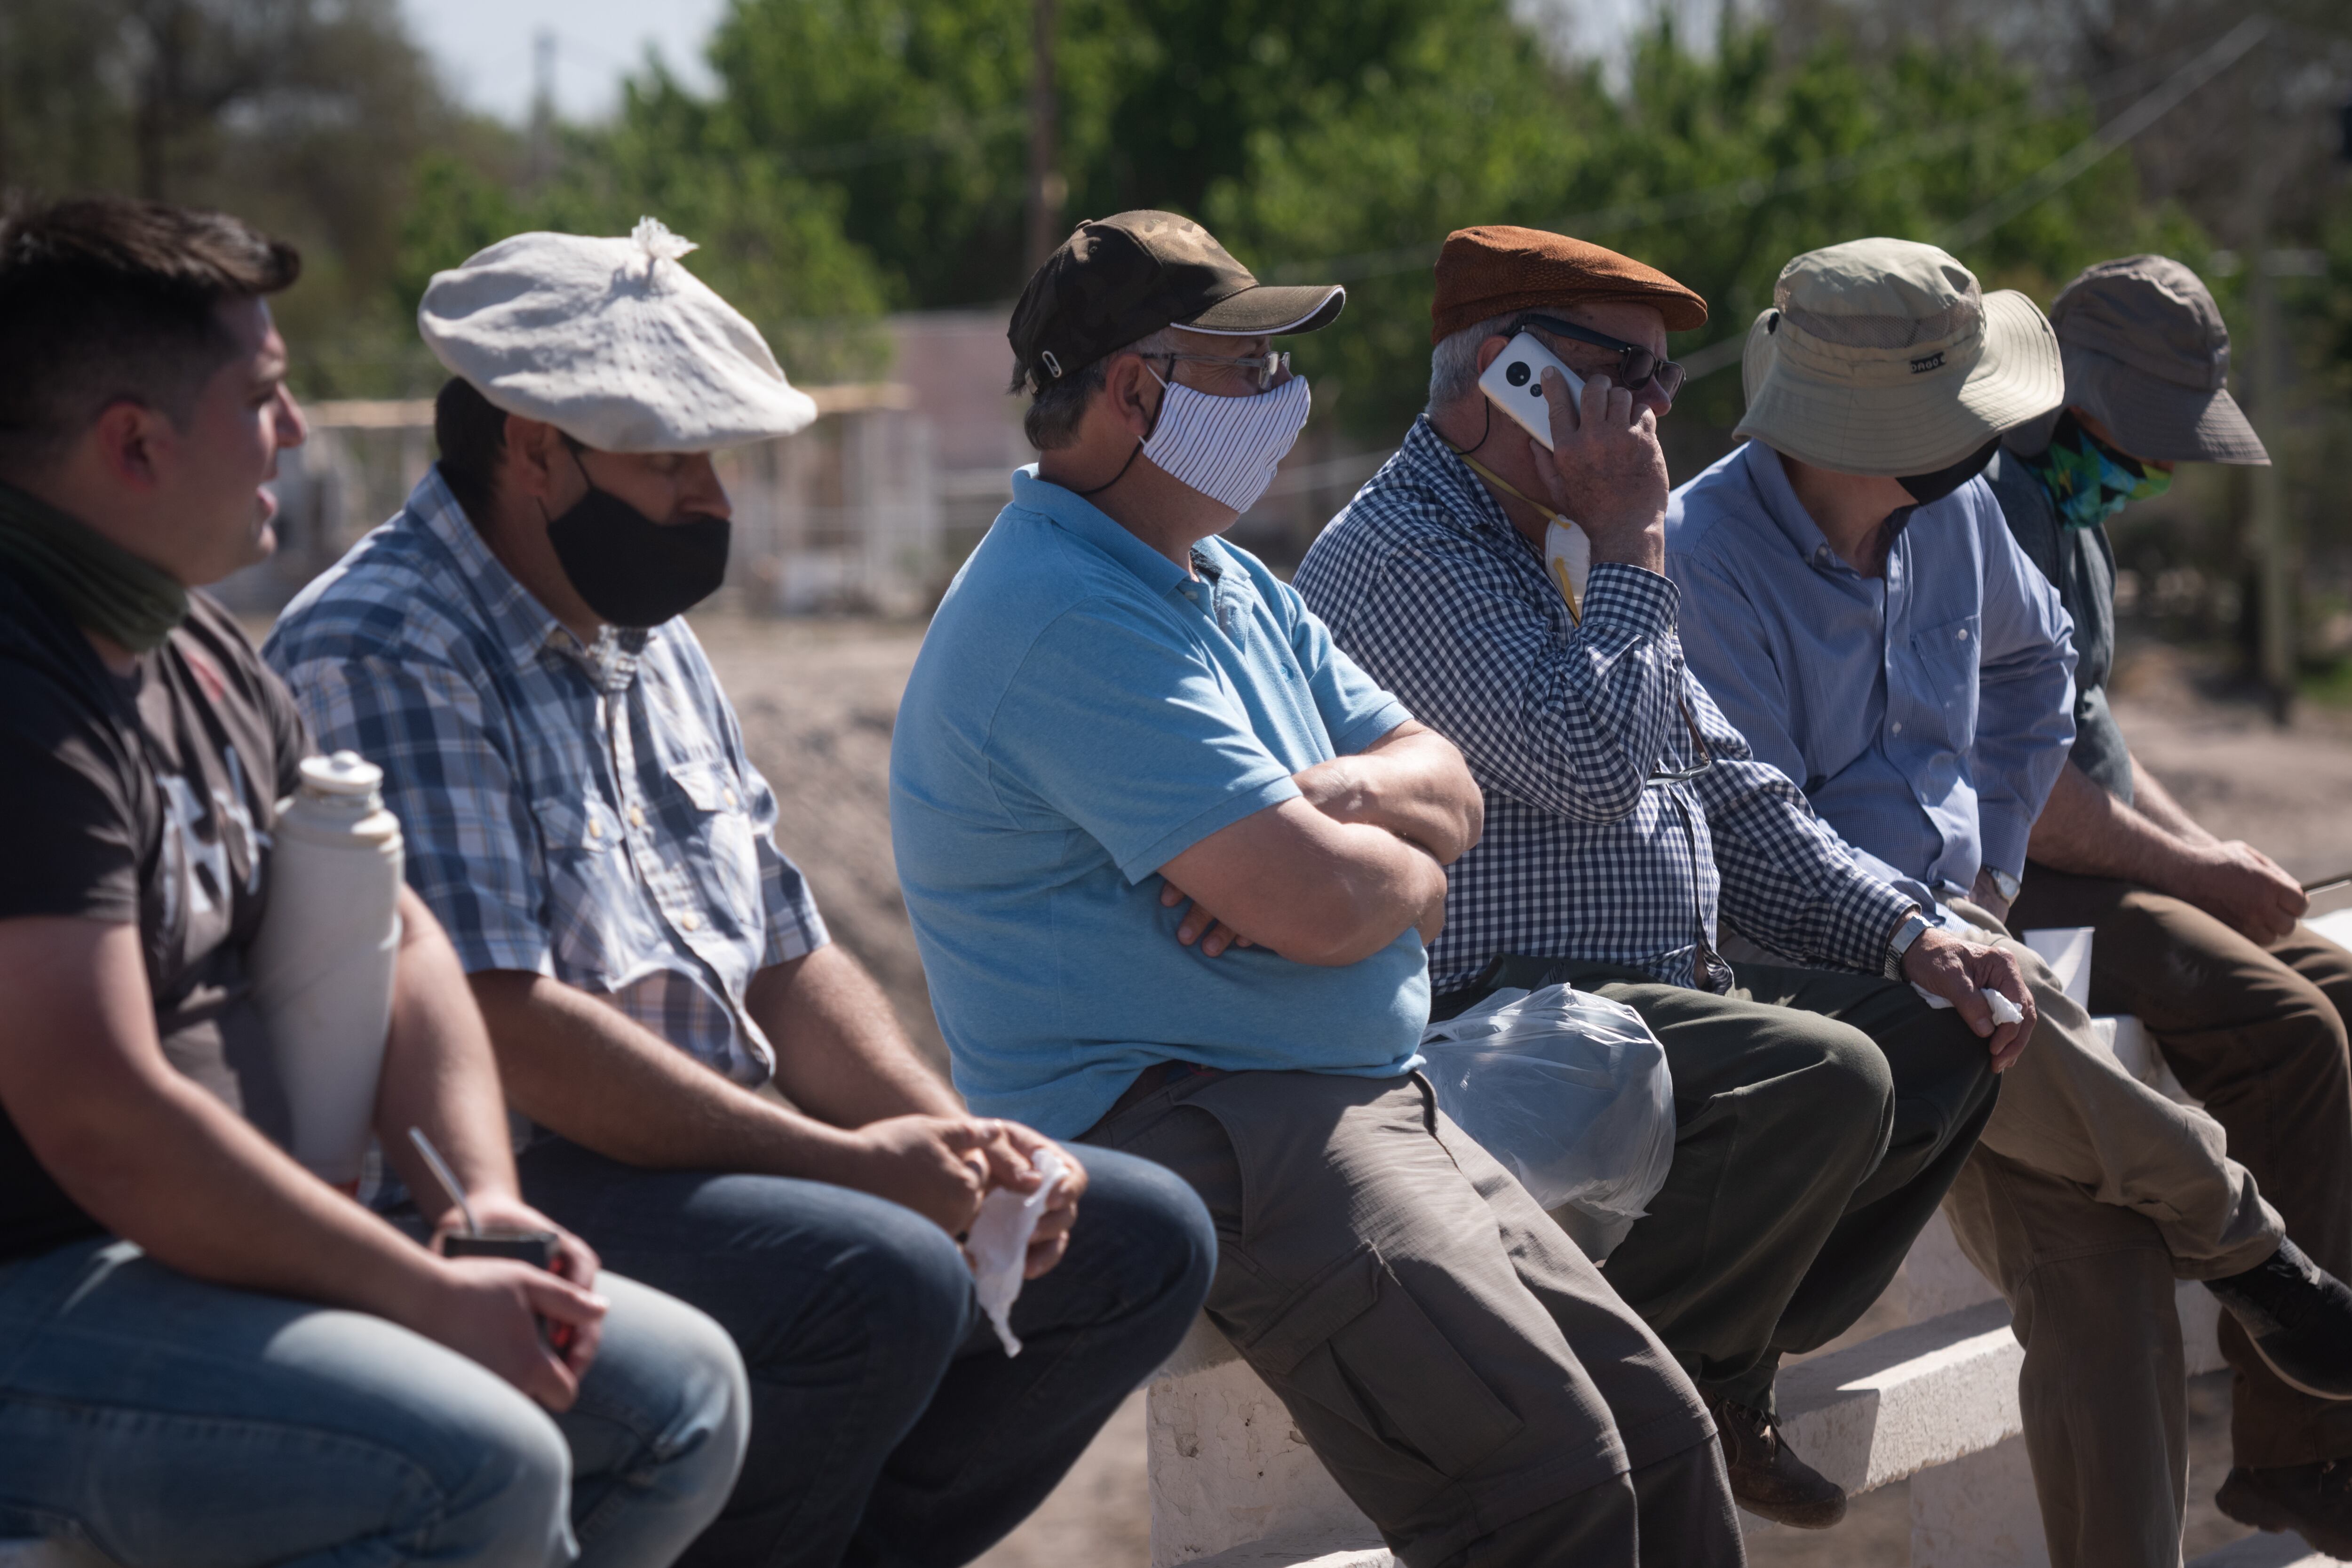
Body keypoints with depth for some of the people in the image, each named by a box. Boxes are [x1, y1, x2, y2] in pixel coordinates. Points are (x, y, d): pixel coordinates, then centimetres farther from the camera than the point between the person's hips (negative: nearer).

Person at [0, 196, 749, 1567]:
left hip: (205, 1251, 10)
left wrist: (486, 1196, 1)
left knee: (678, 1392, 4)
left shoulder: (200, 653, 14)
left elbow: (385, 938, 19)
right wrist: (436, 1297, -18)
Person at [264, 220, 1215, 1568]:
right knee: (882, 1277, -33)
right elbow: (503, 1027, -22)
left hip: (720, 1164, 10)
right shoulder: (381, 655, -13)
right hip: (506, 1188, -9)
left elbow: (789, 962, 19)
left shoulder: (653, 646, 18)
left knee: (1144, 1238, 1)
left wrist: (955, 1142, -1)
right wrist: (844, 1158, -21)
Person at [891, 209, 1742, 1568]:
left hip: (1370, 1102, 10)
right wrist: (1404, 868, 1)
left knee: (1659, 1430, 4)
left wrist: (1324, 801, -8)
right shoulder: (1072, 619, -17)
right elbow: (1325, 910, -23)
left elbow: (1447, 789, 15)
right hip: (1184, 1129, -10)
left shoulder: (1226, 584, 18)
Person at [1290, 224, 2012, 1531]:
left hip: (1669, 986, 10)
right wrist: (1629, 541, -13)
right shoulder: (1401, 555, -14)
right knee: (1821, 1075, -28)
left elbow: (1728, 791, 21)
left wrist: (1908, 934, 10)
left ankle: (1730, 1360, 5)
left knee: (1949, 1029, 3)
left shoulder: (1560, 546, 20)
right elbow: (1593, 769, -24)